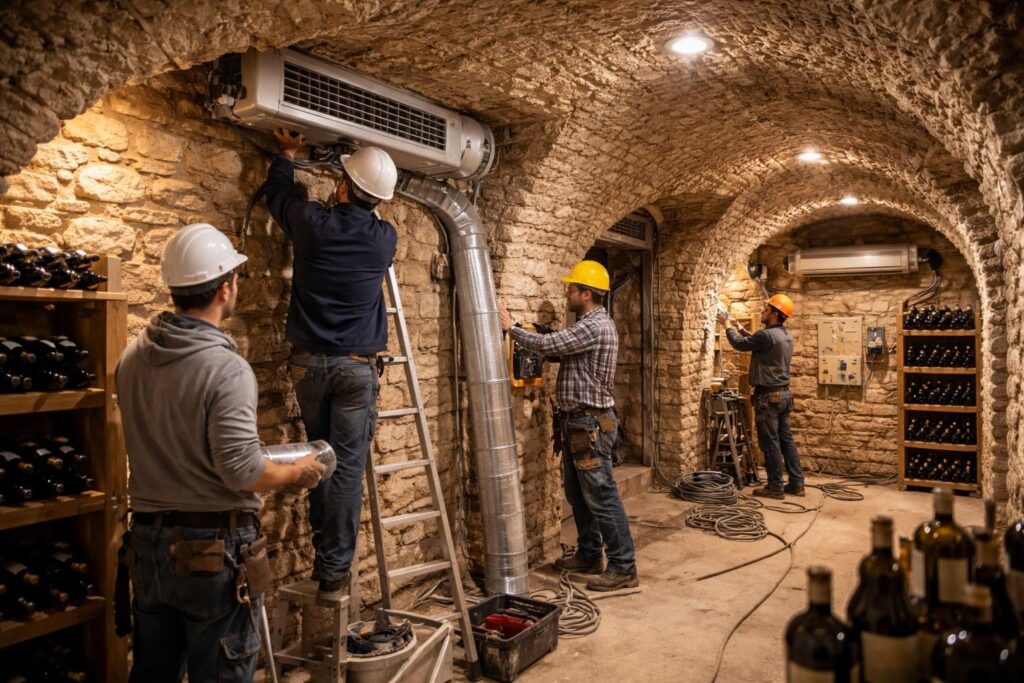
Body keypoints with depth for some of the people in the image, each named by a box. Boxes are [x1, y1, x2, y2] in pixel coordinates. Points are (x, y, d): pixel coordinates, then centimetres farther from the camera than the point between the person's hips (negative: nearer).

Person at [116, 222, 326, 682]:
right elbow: (242, 471, -25)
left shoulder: (132, 358, 2)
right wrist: (298, 472, -7)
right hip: (214, 546, -7)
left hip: (147, 540, 7)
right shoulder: (227, 369, -22)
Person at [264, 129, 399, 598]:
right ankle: (335, 567, 7)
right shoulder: (384, 239, -2)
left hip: (310, 362, 2)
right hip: (357, 367, -1)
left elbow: (277, 194, 19)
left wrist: (287, 153, 36)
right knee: (349, 467, 2)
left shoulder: (313, 222, -4)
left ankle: (323, 552, 22)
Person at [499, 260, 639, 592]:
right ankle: (589, 556, 29)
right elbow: (558, 348, 19)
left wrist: (510, 327, -9)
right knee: (578, 495, 17)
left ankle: (623, 568, 4)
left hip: (590, 424, -11)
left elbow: (545, 344, -23)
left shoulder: (595, 326, -19)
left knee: (602, 498, -5)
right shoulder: (590, 324, 16)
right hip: (577, 422, 11)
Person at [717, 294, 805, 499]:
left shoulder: (767, 335, -20)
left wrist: (728, 326, 8)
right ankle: (796, 483, 18)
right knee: (786, 439, 13)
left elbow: (740, 344, -8)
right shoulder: (785, 335, 10)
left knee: (770, 443, -1)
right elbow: (757, 342, 24)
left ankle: (775, 487, 6)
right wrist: (740, 327, 26)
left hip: (768, 396, -9)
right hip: (783, 393, 9)